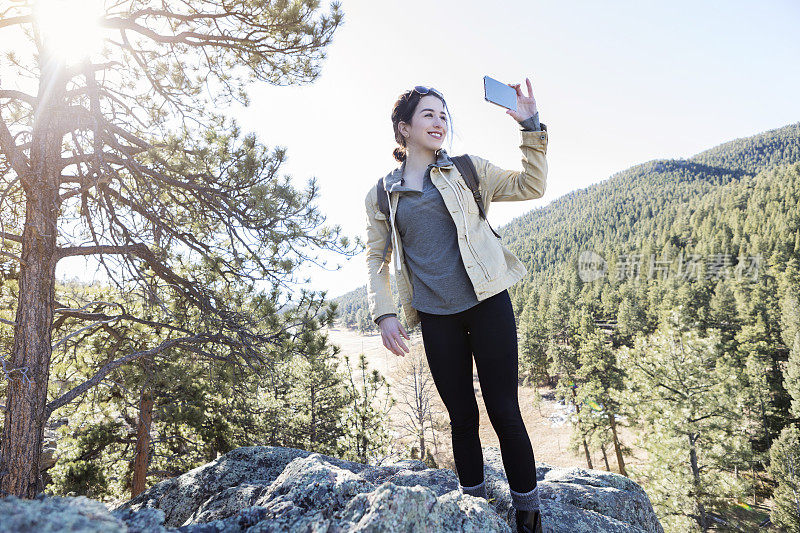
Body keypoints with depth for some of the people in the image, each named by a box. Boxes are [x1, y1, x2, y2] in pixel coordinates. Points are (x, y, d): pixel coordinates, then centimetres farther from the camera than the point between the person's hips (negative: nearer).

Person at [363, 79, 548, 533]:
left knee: (504, 411, 3)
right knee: (462, 416, 11)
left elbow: (531, 186, 5)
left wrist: (532, 127, -3)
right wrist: (384, 314, 0)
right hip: (436, 317, 1)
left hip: (487, 303, -1)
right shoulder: (381, 195, 8)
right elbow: (376, 258, 11)